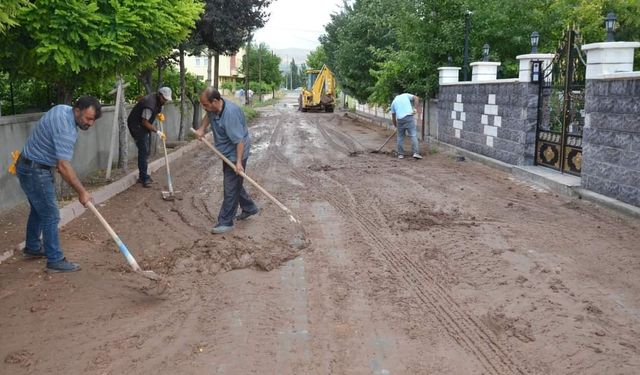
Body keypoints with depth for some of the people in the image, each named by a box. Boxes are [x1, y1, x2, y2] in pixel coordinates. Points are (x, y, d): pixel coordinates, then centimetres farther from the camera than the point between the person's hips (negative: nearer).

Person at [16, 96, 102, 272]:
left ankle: (32, 248, 39)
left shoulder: (63, 109, 2)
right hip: (35, 171, -10)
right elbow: (64, 166, -31)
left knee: (39, 210, 23)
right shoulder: (66, 129, -29)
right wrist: (82, 192, -26)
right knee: (50, 216, -4)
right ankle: (55, 260, 3)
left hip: (29, 166, 10)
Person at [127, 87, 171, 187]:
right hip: (136, 126, -10)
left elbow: (158, 111, 21)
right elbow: (145, 122, -27)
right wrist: (158, 132, -24)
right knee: (143, 151, -12)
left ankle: (143, 176, 21)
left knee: (145, 151, 12)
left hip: (143, 127, 10)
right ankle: (144, 178, -9)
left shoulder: (158, 101, 0)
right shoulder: (150, 103, -29)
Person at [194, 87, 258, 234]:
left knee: (230, 188, -5)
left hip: (235, 154, -9)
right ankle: (249, 208, 37)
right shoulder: (213, 108, -6)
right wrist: (202, 128, 4)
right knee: (234, 183, 21)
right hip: (227, 153, 9)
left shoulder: (230, 113, -32)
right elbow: (208, 116, 21)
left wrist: (238, 162, -31)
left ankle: (225, 222, 1)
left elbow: (239, 140, -30)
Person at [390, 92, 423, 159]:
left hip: (400, 119, 2)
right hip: (409, 117, -2)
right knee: (413, 135, -3)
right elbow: (416, 98, 3)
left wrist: (395, 126, 30)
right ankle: (416, 153, -12)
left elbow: (393, 116, 21)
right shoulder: (406, 95, 19)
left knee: (400, 137, 14)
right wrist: (415, 108, 3)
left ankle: (400, 154, 14)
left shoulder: (394, 102, 22)